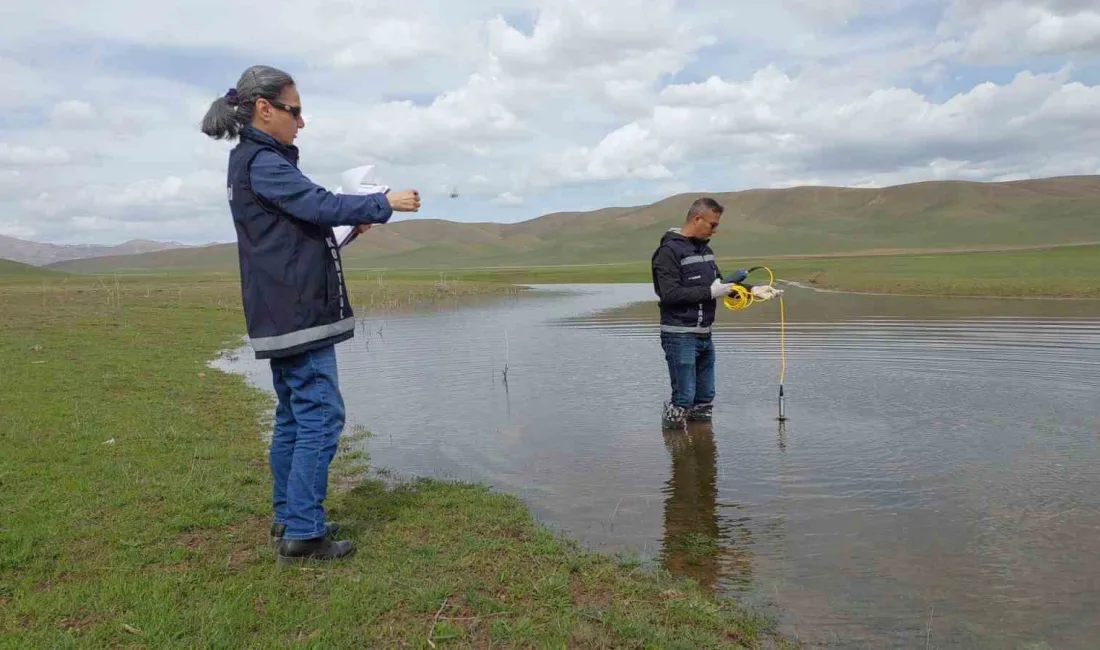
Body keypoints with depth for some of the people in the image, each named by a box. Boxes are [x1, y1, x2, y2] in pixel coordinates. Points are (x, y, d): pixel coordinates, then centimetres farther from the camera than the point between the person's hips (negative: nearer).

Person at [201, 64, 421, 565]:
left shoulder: (254, 161, 19)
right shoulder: (261, 162, -11)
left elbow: (303, 219, 23)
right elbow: (319, 204, -20)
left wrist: (351, 220, 11)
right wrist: (384, 203, -12)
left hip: (283, 315, 10)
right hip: (297, 313, -10)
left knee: (293, 417, 14)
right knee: (320, 416, -8)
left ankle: (288, 519, 22)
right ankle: (302, 533, -4)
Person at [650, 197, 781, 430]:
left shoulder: (705, 249, 14)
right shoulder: (669, 251, -14)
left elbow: (718, 282, 22)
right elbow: (670, 294, -22)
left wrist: (753, 289, 11)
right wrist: (711, 292, -20)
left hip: (704, 335, 9)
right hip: (680, 336, -9)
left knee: (705, 397, 14)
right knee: (684, 397, -6)